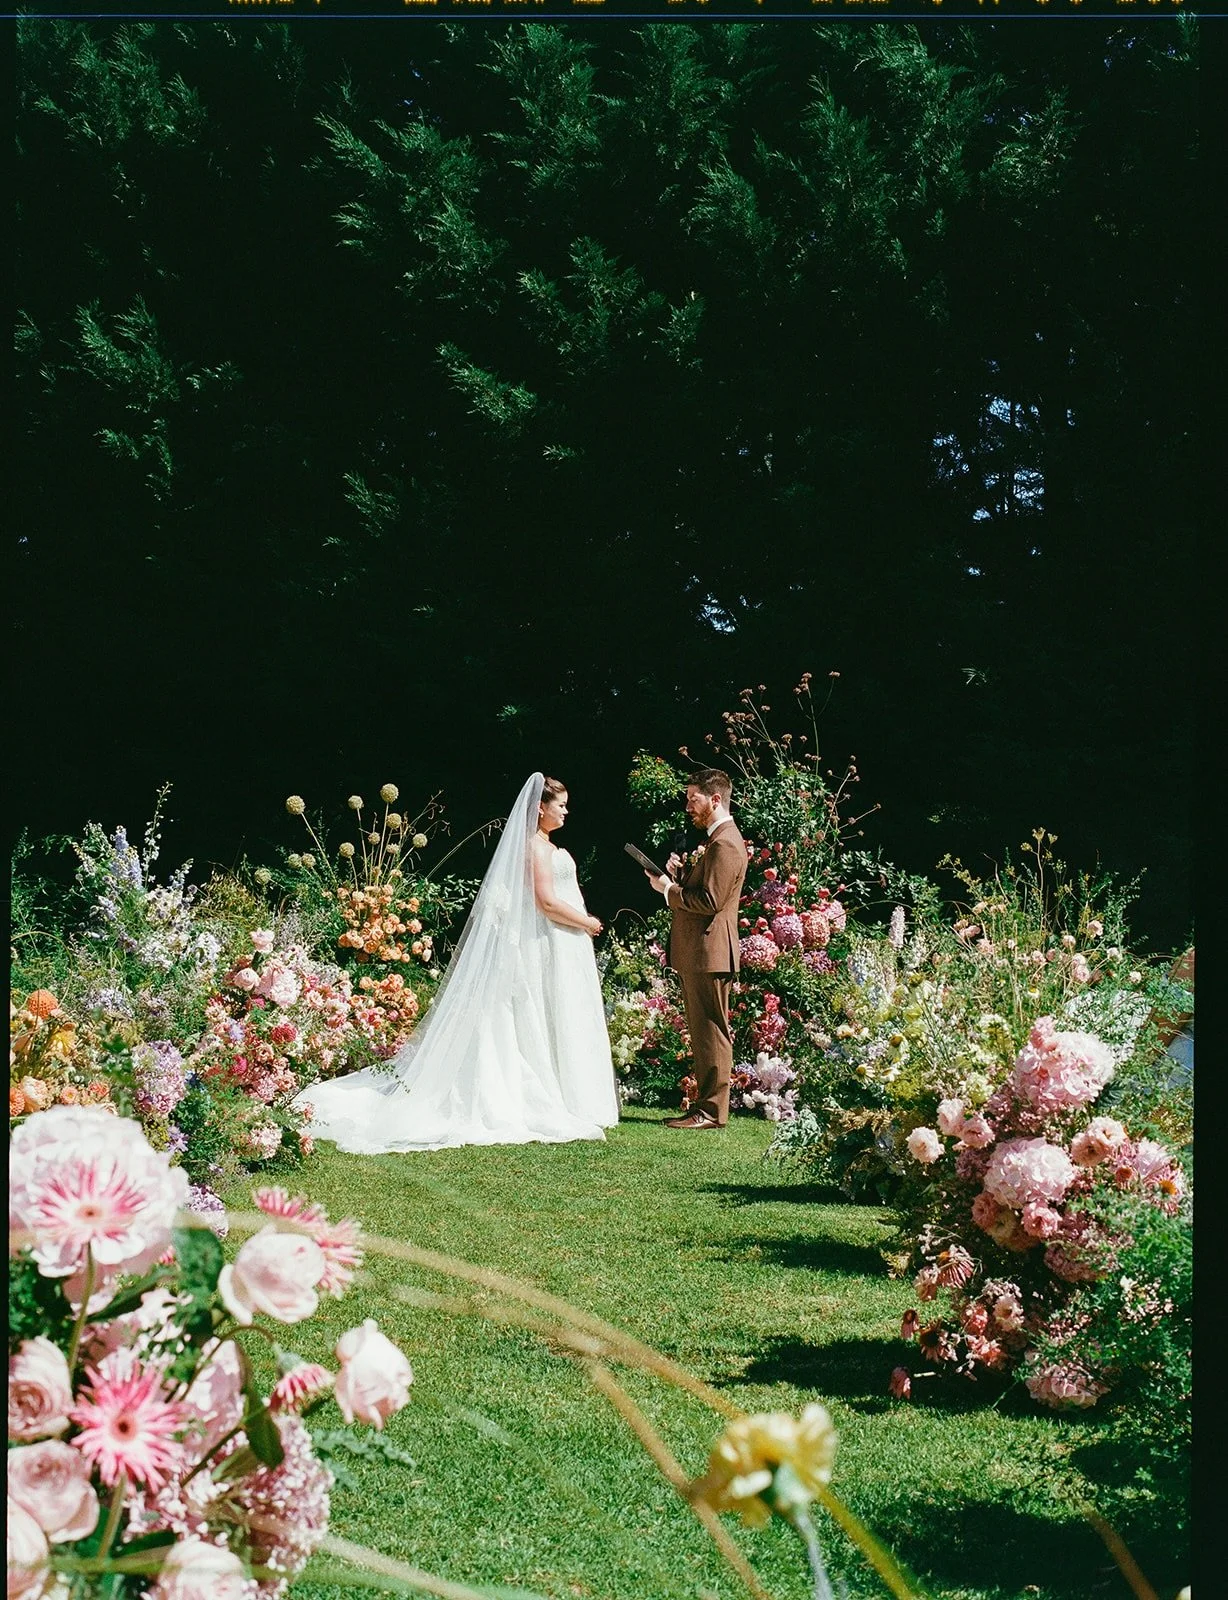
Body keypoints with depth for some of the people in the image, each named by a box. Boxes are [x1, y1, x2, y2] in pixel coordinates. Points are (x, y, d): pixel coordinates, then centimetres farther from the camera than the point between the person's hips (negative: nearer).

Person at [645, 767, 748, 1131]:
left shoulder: (725, 843, -15)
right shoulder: (717, 839, 20)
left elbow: (709, 901, -22)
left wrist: (668, 889, -12)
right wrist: (678, 874, 6)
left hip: (709, 953, -11)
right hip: (698, 953, 11)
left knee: (711, 1031, -7)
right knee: (702, 1033, 13)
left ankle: (712, 1111, -4)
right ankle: (705, 1105, 18)